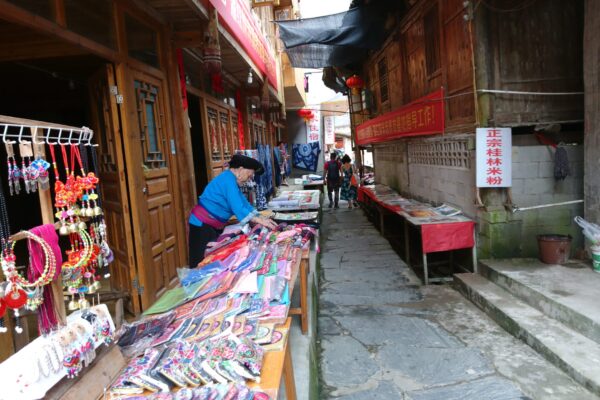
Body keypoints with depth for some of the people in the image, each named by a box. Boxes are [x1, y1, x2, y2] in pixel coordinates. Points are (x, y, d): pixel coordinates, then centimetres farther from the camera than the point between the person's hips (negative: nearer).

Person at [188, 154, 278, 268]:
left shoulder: (232, 180, 10)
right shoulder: (228, 179, -20)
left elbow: (244, 204, 8)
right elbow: (238, 208, -27)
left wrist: (262, 219, -1)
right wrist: (261, 221, -24)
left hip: (214, 226, 10)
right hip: (202, 225, -10)